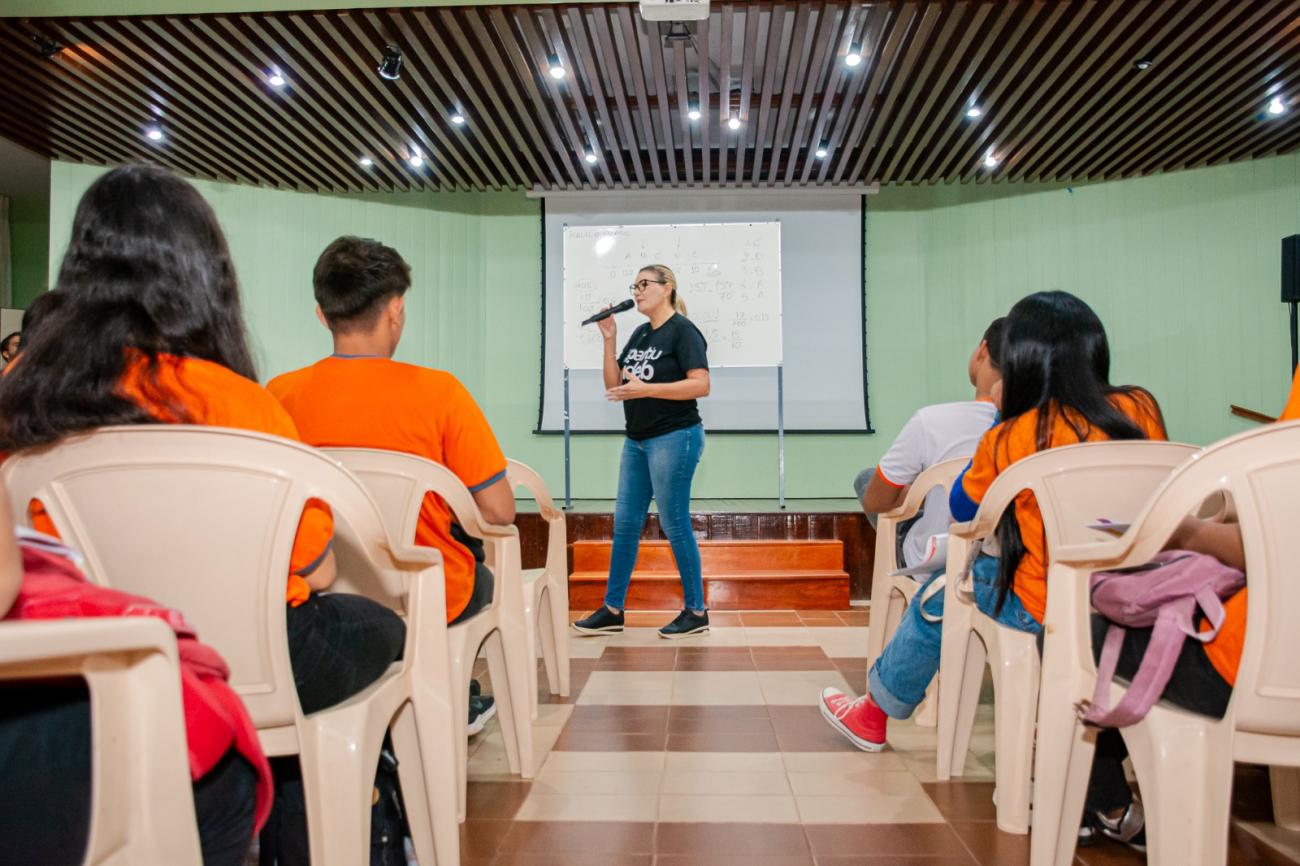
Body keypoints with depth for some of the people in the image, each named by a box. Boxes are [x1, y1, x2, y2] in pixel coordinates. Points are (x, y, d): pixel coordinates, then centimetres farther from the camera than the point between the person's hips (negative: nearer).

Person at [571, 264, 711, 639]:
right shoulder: (639, 334, 15)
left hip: (674, 438, -8)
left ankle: (696, 612, 10)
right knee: (625, 522, 8)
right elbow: (614, 386, 12)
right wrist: (609, 340, 2)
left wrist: (645, 389, -23)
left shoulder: (682, 330, -8)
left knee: (674, 523, -3)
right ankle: (612, 610, 17)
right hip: (637, 441, 8)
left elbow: (701, 385, -19)